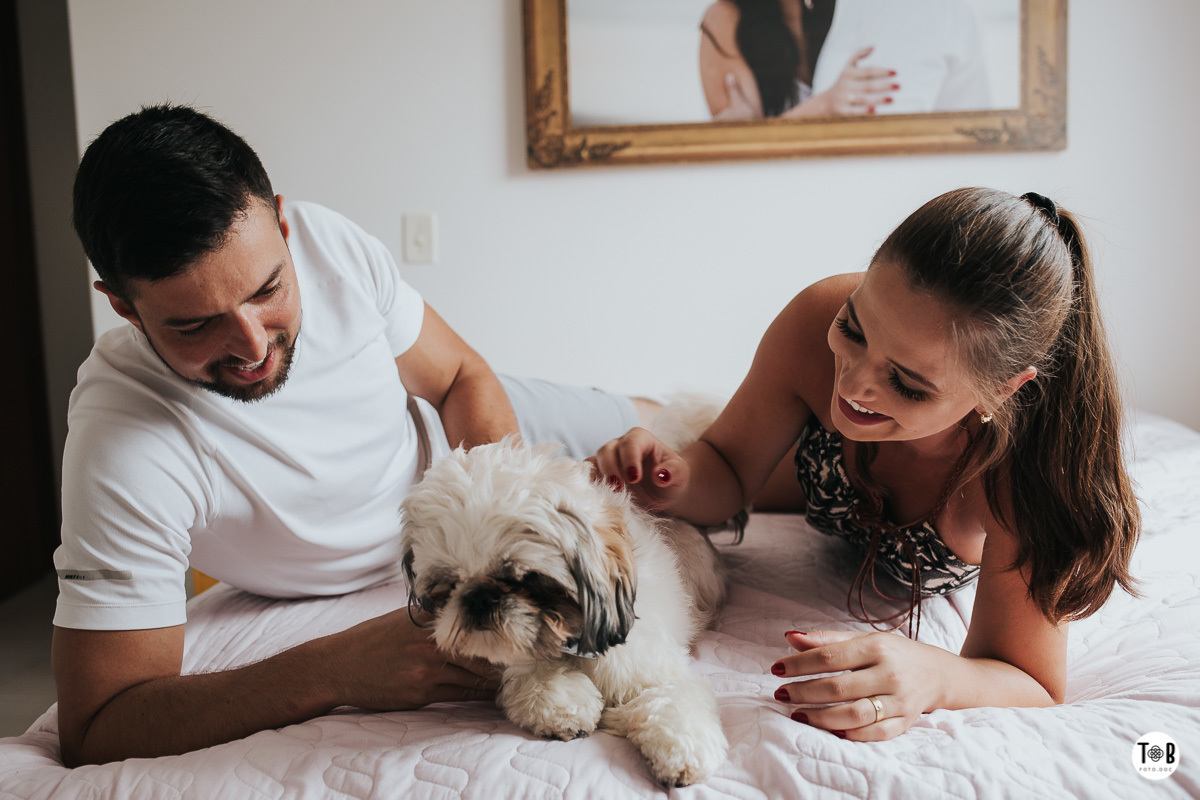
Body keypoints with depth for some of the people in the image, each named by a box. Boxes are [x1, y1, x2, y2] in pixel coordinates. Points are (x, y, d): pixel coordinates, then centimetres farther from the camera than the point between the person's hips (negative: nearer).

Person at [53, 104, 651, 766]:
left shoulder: (325, 239, -31)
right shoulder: (122, 447, -43)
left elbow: (461, 379, -15)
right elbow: (92, 731, -40)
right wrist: (332, 672, -53)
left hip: (466, 432, 3)